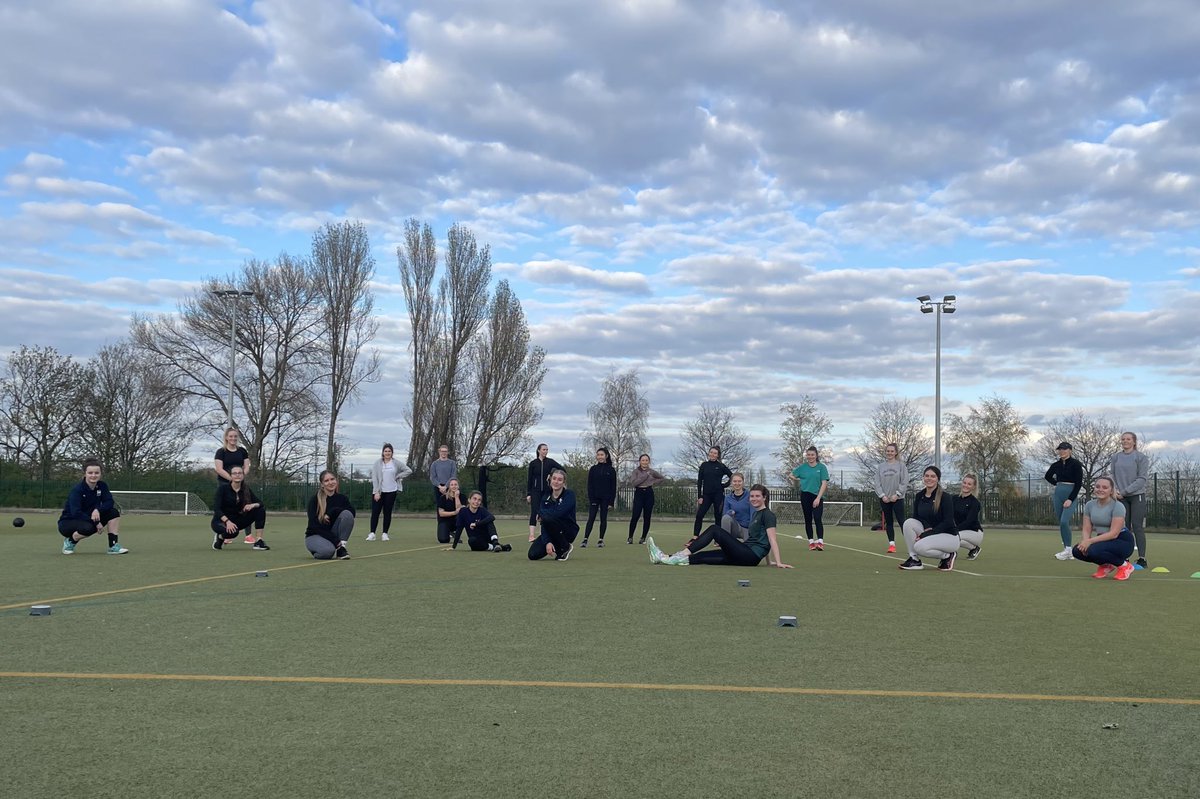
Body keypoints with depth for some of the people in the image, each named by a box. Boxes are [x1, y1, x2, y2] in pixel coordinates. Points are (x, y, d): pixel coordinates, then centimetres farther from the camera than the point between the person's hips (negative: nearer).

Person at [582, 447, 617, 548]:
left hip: (605, 499, 0)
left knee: (603, 519, 5)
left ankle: (601, 540, 12)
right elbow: (590, 485, 2)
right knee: (591, 519, -5)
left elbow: (613, 487, 2)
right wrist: (591, 499, -8)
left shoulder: (611, 470, 2)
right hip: (594, 498, 0)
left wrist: (611, 501, -4)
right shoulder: (593, 469, 4)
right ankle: (585, 539, -8)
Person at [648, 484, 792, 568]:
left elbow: (772, 539, -14)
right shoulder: (756, 514, 22)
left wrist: (778, 562, -20)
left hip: (751, 556, -9)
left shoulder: (767, 514, -6)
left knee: (715, 529, -14)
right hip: (746, 556, 9)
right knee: (704, 556, -6)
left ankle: (682, 555, -20)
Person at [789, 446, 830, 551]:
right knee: (808, 519, 6)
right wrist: (795, 479, -2)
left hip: (817, 496, -3)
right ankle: (811, 542, 11)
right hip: (805, 495, 3)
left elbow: (824, 484, -6)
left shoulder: (822, 467, -1)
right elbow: (791, 475, 18)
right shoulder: (802, 467, 7)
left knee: (817, 519, -15)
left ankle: (820, 542, -20)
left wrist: (818, 498, -13)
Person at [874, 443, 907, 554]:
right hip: (884, 499, 3)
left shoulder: (901, 465, -1)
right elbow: (877, 483, 4)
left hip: (897, 498, -3)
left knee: (901, 521, -8)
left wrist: (897, 494, -13)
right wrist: (882, 495, -8)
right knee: (888, 522, 5)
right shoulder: (880, 467, 7)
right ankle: (891, 544, 8)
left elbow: (904, 482, -6)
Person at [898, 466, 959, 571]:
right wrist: (926, 527, -18)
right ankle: (914, 560, -13)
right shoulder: (919, 496, 2)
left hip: (949, 536, -6)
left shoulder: (945, 497, -14)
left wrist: (926, 535, -24)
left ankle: (948, 555, -4)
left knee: (920, 546, -32)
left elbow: (948, 523, -18)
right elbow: (915, 517, 5)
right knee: (908, 522, -20)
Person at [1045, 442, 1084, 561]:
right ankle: (1066, 548, 14)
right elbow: (1048, 476, 28)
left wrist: (1070, 499, -17)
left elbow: (1078, 483, -12)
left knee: (1064, 521, -18)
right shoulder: (1056, 465, 8)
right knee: (1060, 522, 6)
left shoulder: (1075, 464, -7)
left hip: (1070, 495, -6)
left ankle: (1068, 550, -13)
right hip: (1058, 494, 6)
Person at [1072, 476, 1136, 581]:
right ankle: (1105, 565, 8)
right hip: (1103, 540, 6)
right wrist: (1084, 541, -24)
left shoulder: (1117, 506, -19)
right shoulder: (1089, 505, 0)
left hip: (1122, 541, -6)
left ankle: (1124, 565, -7)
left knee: (1094, 550, -33)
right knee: (1077, 550, -17)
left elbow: (1114, 533, -26)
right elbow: (1087, 530, -1)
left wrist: (1090, 541, -33)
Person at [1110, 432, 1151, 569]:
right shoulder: (1115, 458, 9)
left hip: (1137, 496, -4)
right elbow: (1111, 475, 8)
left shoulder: (1141, 457, -3)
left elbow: (1142, 479, -9)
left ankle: (1142, 559, -3)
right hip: (1121, 497, 4)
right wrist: (1114, 490, -12)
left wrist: (1124, 491, -14)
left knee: (1137, 527, -6)